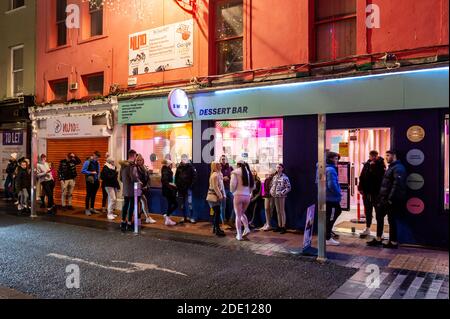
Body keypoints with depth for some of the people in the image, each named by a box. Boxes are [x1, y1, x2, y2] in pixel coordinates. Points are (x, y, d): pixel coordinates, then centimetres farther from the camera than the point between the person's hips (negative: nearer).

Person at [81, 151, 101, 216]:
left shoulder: (97, 163, 7)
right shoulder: (87, 162, -10)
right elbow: (83, 171, -13)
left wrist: (98, 177, 4)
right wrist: (91, 172, -18)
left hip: (96, 181, 6)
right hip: (90, 181, -5)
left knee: (94, 195, 13)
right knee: (88, 195, 1)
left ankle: (92, 208, 23)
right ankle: (87, 209, 9)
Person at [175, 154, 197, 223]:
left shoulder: (191, 167, -4)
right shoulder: (179, 167, 7)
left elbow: (195, 177, -8)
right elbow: (176, 177, 14)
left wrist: (191, 185, -14)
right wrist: (177, 185, 6)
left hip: (188, 188, -5)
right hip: (180, 188, 5)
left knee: (189, 203, -9)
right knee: (181, 204, 9)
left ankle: (191, 217, -2)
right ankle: (185, 217, 21)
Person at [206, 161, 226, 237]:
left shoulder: (220, 174, 11)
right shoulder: (215, 175, -19)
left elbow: (222, 185, 12)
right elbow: (215, 187, -21)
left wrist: (223, 195, 7)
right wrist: (220, 195, -16)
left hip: (217, 196, 9)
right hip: (213, 196, -9)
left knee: (217, 213, 14)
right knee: (217, 213, -8)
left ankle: (215, 228, 25)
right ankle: (217, 230, -3)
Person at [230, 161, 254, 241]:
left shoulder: (235, 172, -6)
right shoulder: (248, 173, 10)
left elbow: (233, 184, -14)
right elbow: (253, 186, 11)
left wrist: (232, 191, 5)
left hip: (238, 195, -5)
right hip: (247, 196, 5)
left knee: (238, 216, 4)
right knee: (242, 213, 24)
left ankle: (239, 235, 6)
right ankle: (246, 228, 7)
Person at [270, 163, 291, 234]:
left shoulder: (285, 177, -7)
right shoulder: (274, 177, 12)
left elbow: (288, 187, -10)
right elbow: (272, 185, 21)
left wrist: (282, 193, -16)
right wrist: (271, 191, 4)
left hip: (282, 196, -6)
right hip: (275, 196, 6)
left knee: (282, 211, -3)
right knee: (278, 211, 10)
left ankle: (283, 227, 2)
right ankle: (279, 226, 17)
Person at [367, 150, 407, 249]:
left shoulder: (398, 168, -14)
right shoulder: (391, 167, 18)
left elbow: (397, 185, -23)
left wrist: (390, 198, -24)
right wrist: (381, 198, 16)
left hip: (392, 200, -10)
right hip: (385, 199, 10)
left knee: (391, 220, -1)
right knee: (379, 217, 14)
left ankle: (393, 242, 10)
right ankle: (378, 239, 24)